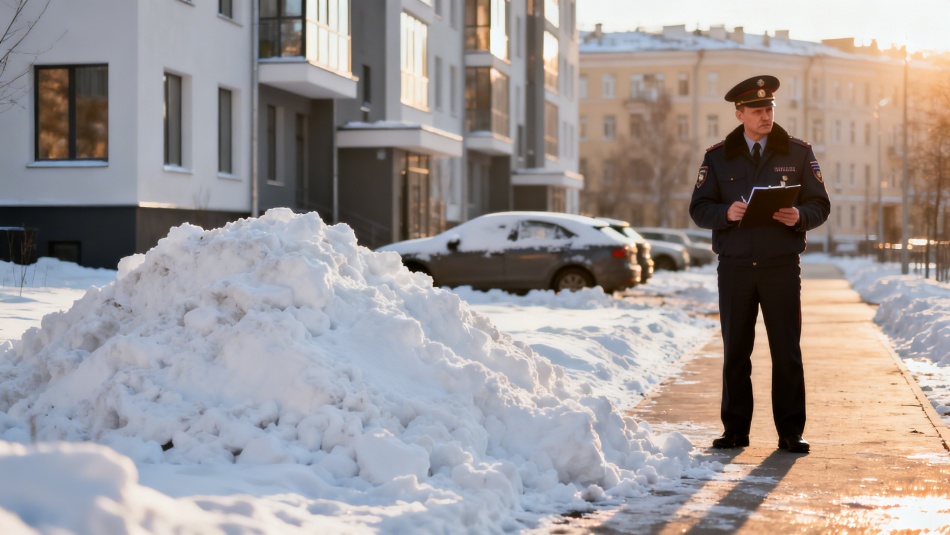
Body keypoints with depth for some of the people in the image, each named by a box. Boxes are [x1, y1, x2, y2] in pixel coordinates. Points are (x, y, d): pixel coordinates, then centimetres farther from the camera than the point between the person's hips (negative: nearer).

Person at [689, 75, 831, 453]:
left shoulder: (797, 152, 6)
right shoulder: (718, 157, 7)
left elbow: (820, 205, 6)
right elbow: (699, 209, 4)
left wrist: (800, 217, -16)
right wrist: (726, 213, -17)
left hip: (782, 266, -1)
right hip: (735, 266, 1)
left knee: (787, 351, -1)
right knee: (735, 351, 4)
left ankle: (790, 432, 6)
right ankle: (735, 431, 12)